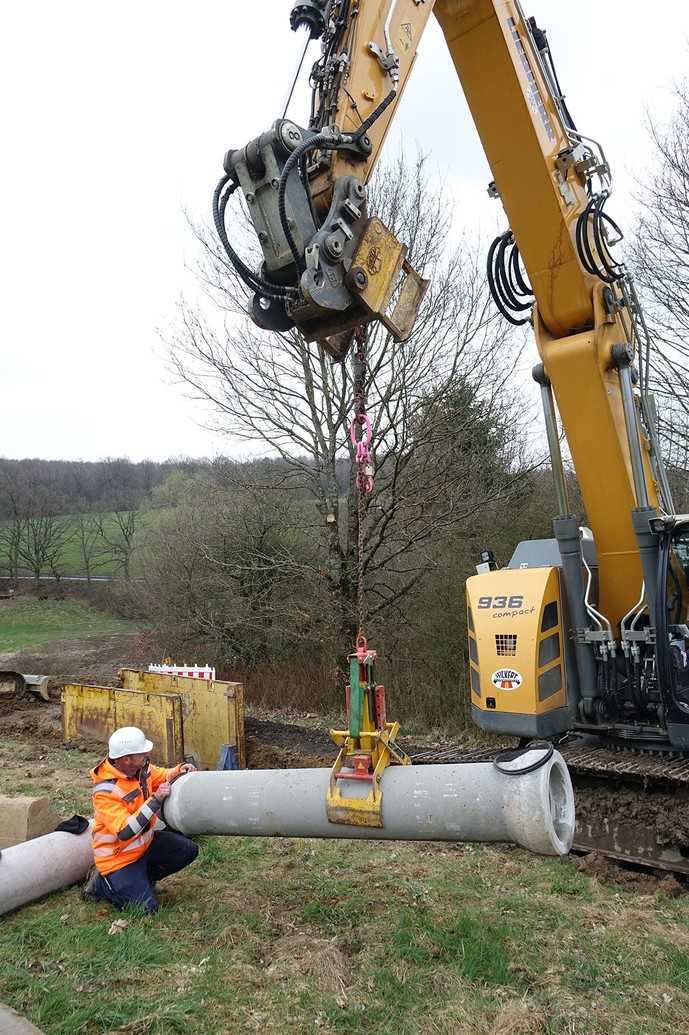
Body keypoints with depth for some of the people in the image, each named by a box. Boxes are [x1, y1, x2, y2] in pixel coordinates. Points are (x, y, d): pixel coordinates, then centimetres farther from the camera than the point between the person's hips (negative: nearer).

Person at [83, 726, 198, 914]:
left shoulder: (141, 768, -11)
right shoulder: (105, 791, -31)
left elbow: (161, 776, 10)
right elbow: (124, 832, -36)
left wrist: (178, 771, -12)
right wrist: (156, 800, -38)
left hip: (145, 843, 7)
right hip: (119, 857, -7)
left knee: (189, 850, 2)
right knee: (146, 908, -9)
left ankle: (143, 877, 17)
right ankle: (100, 882, 10)